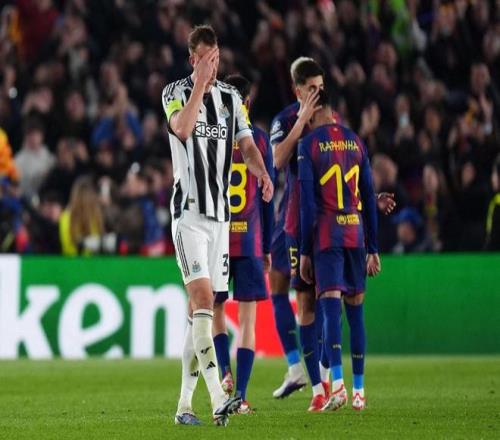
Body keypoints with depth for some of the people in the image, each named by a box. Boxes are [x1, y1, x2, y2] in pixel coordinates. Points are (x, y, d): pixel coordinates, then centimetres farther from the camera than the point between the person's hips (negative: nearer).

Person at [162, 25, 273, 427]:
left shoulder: (231, 97, 13)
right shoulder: (175, 92, -2)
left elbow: (246, 145, 9)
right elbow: (182, 128, -22)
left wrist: (264, 175, -11)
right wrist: (200, 82, -21)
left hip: (221, 213, 6)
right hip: (189, 212, -5)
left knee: (201, 308, 6)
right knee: (202, 296, -19)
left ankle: (185, 403, 11)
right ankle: (218, 399, -29)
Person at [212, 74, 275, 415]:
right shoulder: (259, 139, 2)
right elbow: (267, 197, 4)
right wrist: (267, 247, 10)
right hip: (250, 241, 0)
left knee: (215, 309, 15)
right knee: (248, 318, 2)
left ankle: (226, 371, -7)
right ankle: (241, 395, -4)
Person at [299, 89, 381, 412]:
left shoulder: (309, 144, -2)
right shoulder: (357, 142, 11)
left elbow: (307, 201, -6)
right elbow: (369, 198, 11)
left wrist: (305, 251, -2)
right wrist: (373, 248, 14)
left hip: (325, 236, -4)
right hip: (356, 234, 4)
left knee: (331, 307, -10)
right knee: (356, 310, 8)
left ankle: (338, 383, -25)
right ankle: (359, 391, 10)